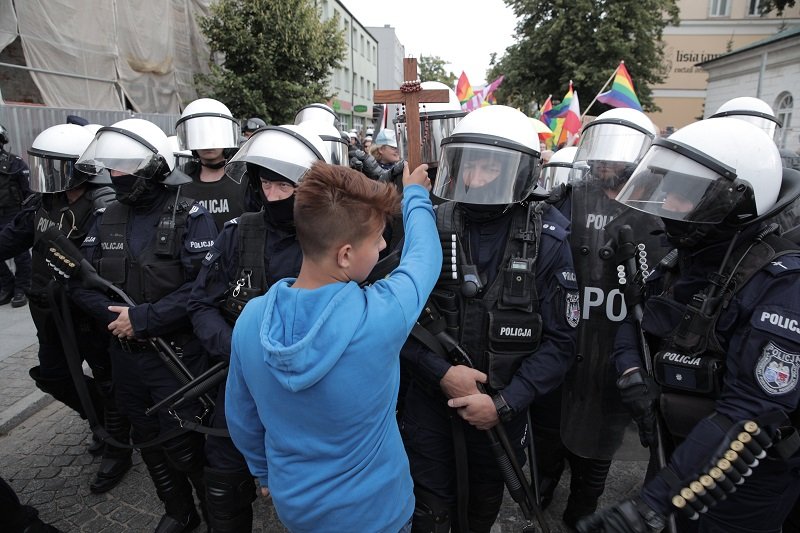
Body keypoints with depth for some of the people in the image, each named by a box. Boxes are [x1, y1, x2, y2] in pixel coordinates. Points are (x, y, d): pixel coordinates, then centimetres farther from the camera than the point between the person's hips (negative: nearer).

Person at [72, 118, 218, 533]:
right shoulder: (108, 218, 5)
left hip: (176, 354, -6)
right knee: (148, 441, 20)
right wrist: (116, 314, -14)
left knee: (184, 446, 5)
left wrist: (142, 317, -23)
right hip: (125, 354, 7)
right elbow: (80, 279, 4)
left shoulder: (190, 217, -14)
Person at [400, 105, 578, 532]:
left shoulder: (547, 241, -12)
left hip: (501, 410, 1)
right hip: (430, 402, 0)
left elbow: (559, 341, -9)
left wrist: (505, 403, -16)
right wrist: (441, 373, -19)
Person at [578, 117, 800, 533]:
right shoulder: (682, 262, -3)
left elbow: (751, 416, -31)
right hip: (685, 452, 6)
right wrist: (630, 369, -10)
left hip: (745, 479, -6)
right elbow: (630, 311, 10)